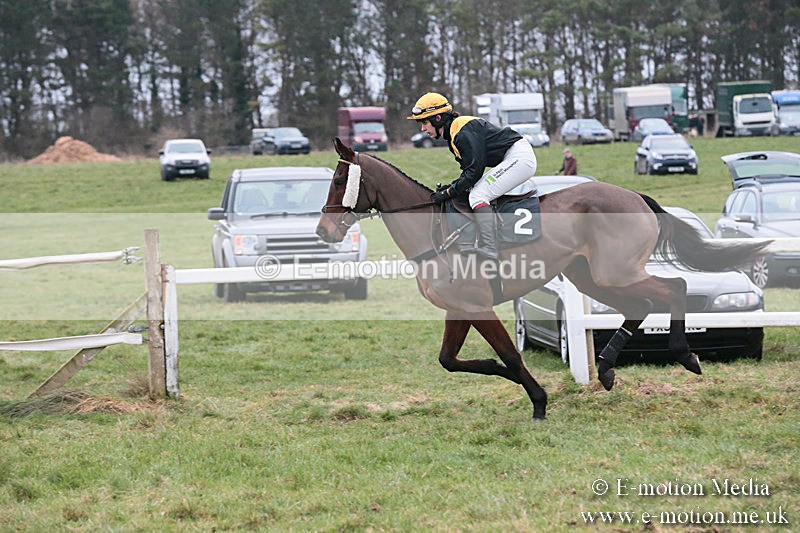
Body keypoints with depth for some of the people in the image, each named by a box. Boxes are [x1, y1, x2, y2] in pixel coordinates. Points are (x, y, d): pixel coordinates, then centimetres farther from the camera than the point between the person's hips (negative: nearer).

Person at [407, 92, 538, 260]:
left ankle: (489, 249, -25)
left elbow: (474, 171, -21)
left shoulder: (463, 131, -19)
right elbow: (469, 171, 15)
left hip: (519, 156, -11)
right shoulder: (453, 133, 13)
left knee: (478, 196, -18)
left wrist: (448, 193, -15)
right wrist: (447, 188, 2)